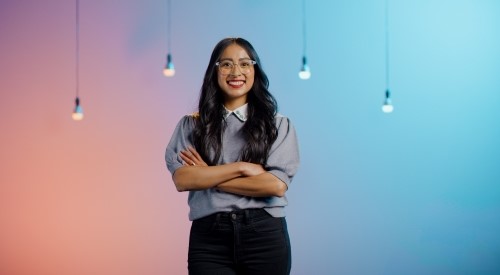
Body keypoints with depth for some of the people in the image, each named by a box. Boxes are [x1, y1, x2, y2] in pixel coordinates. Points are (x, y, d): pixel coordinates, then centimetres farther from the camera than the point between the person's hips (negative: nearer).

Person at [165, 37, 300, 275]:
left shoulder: (278, 125, 4)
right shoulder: (191, 125, 7)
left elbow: (277, 185, -8)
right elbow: (182, 179, -6)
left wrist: (208, 177, -6)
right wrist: (241, 167, -11)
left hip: (265, 237, 0)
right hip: (208, 239, 0)